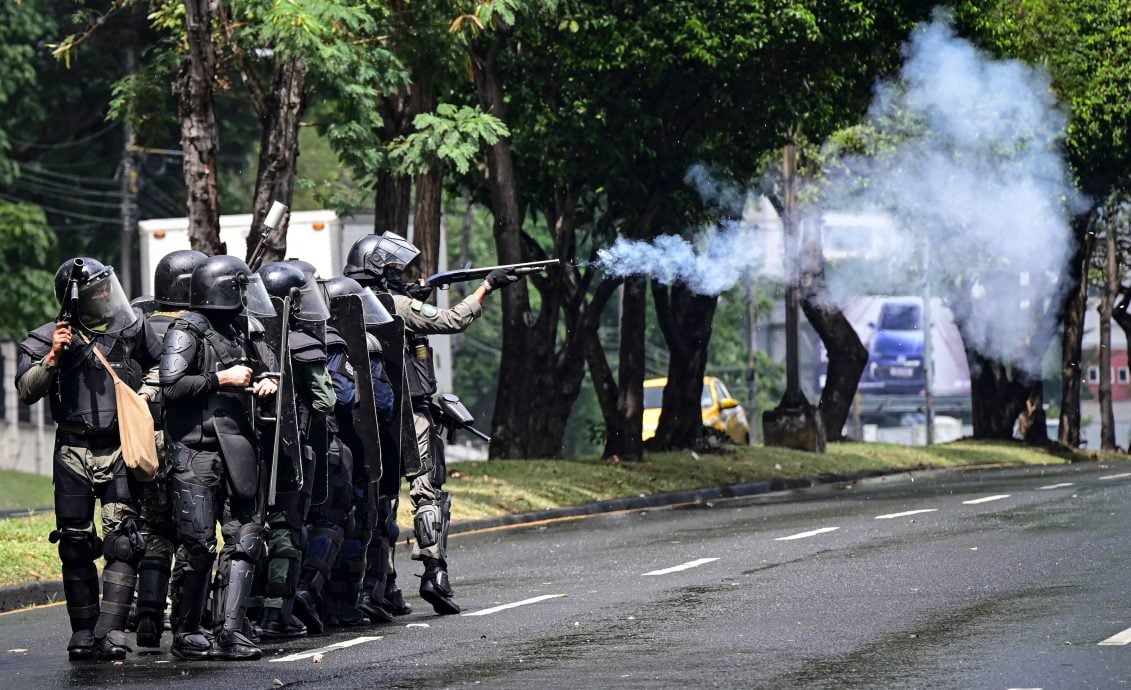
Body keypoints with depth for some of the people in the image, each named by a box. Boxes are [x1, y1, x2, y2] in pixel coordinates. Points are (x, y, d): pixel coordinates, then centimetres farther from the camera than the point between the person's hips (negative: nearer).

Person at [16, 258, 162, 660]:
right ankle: (83, 631, 13)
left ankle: (111, 630, -13)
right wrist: (52, 358, -20)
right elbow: (26, 392, -8)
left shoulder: (133, 328, 6)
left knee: (122, 541, -11)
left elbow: (160, 366, 23)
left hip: (121, 449, 0)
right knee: (76, 545, 4)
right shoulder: (49, 338, 0)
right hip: (74, 450, 0)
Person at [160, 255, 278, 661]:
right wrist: (220, 379, -14)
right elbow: (171, 386, -16)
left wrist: (269, 382, 10)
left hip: (237, 451, 8)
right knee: (201, 546, -8)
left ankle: (230, 631, 1)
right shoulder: (187, 332, -6)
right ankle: (187, 635, 2)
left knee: (246, 541, 1)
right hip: (197, 450, -8)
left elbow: (267, 367, 32)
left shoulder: (239, 331, 17)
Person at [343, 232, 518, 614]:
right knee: (429, 493, -5)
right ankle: (434, 572, -14)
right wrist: (487, 286, -2)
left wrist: (414, 296, 16)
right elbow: (453, 321, -10)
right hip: (409, 413, -7)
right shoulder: (399, 306, -10)